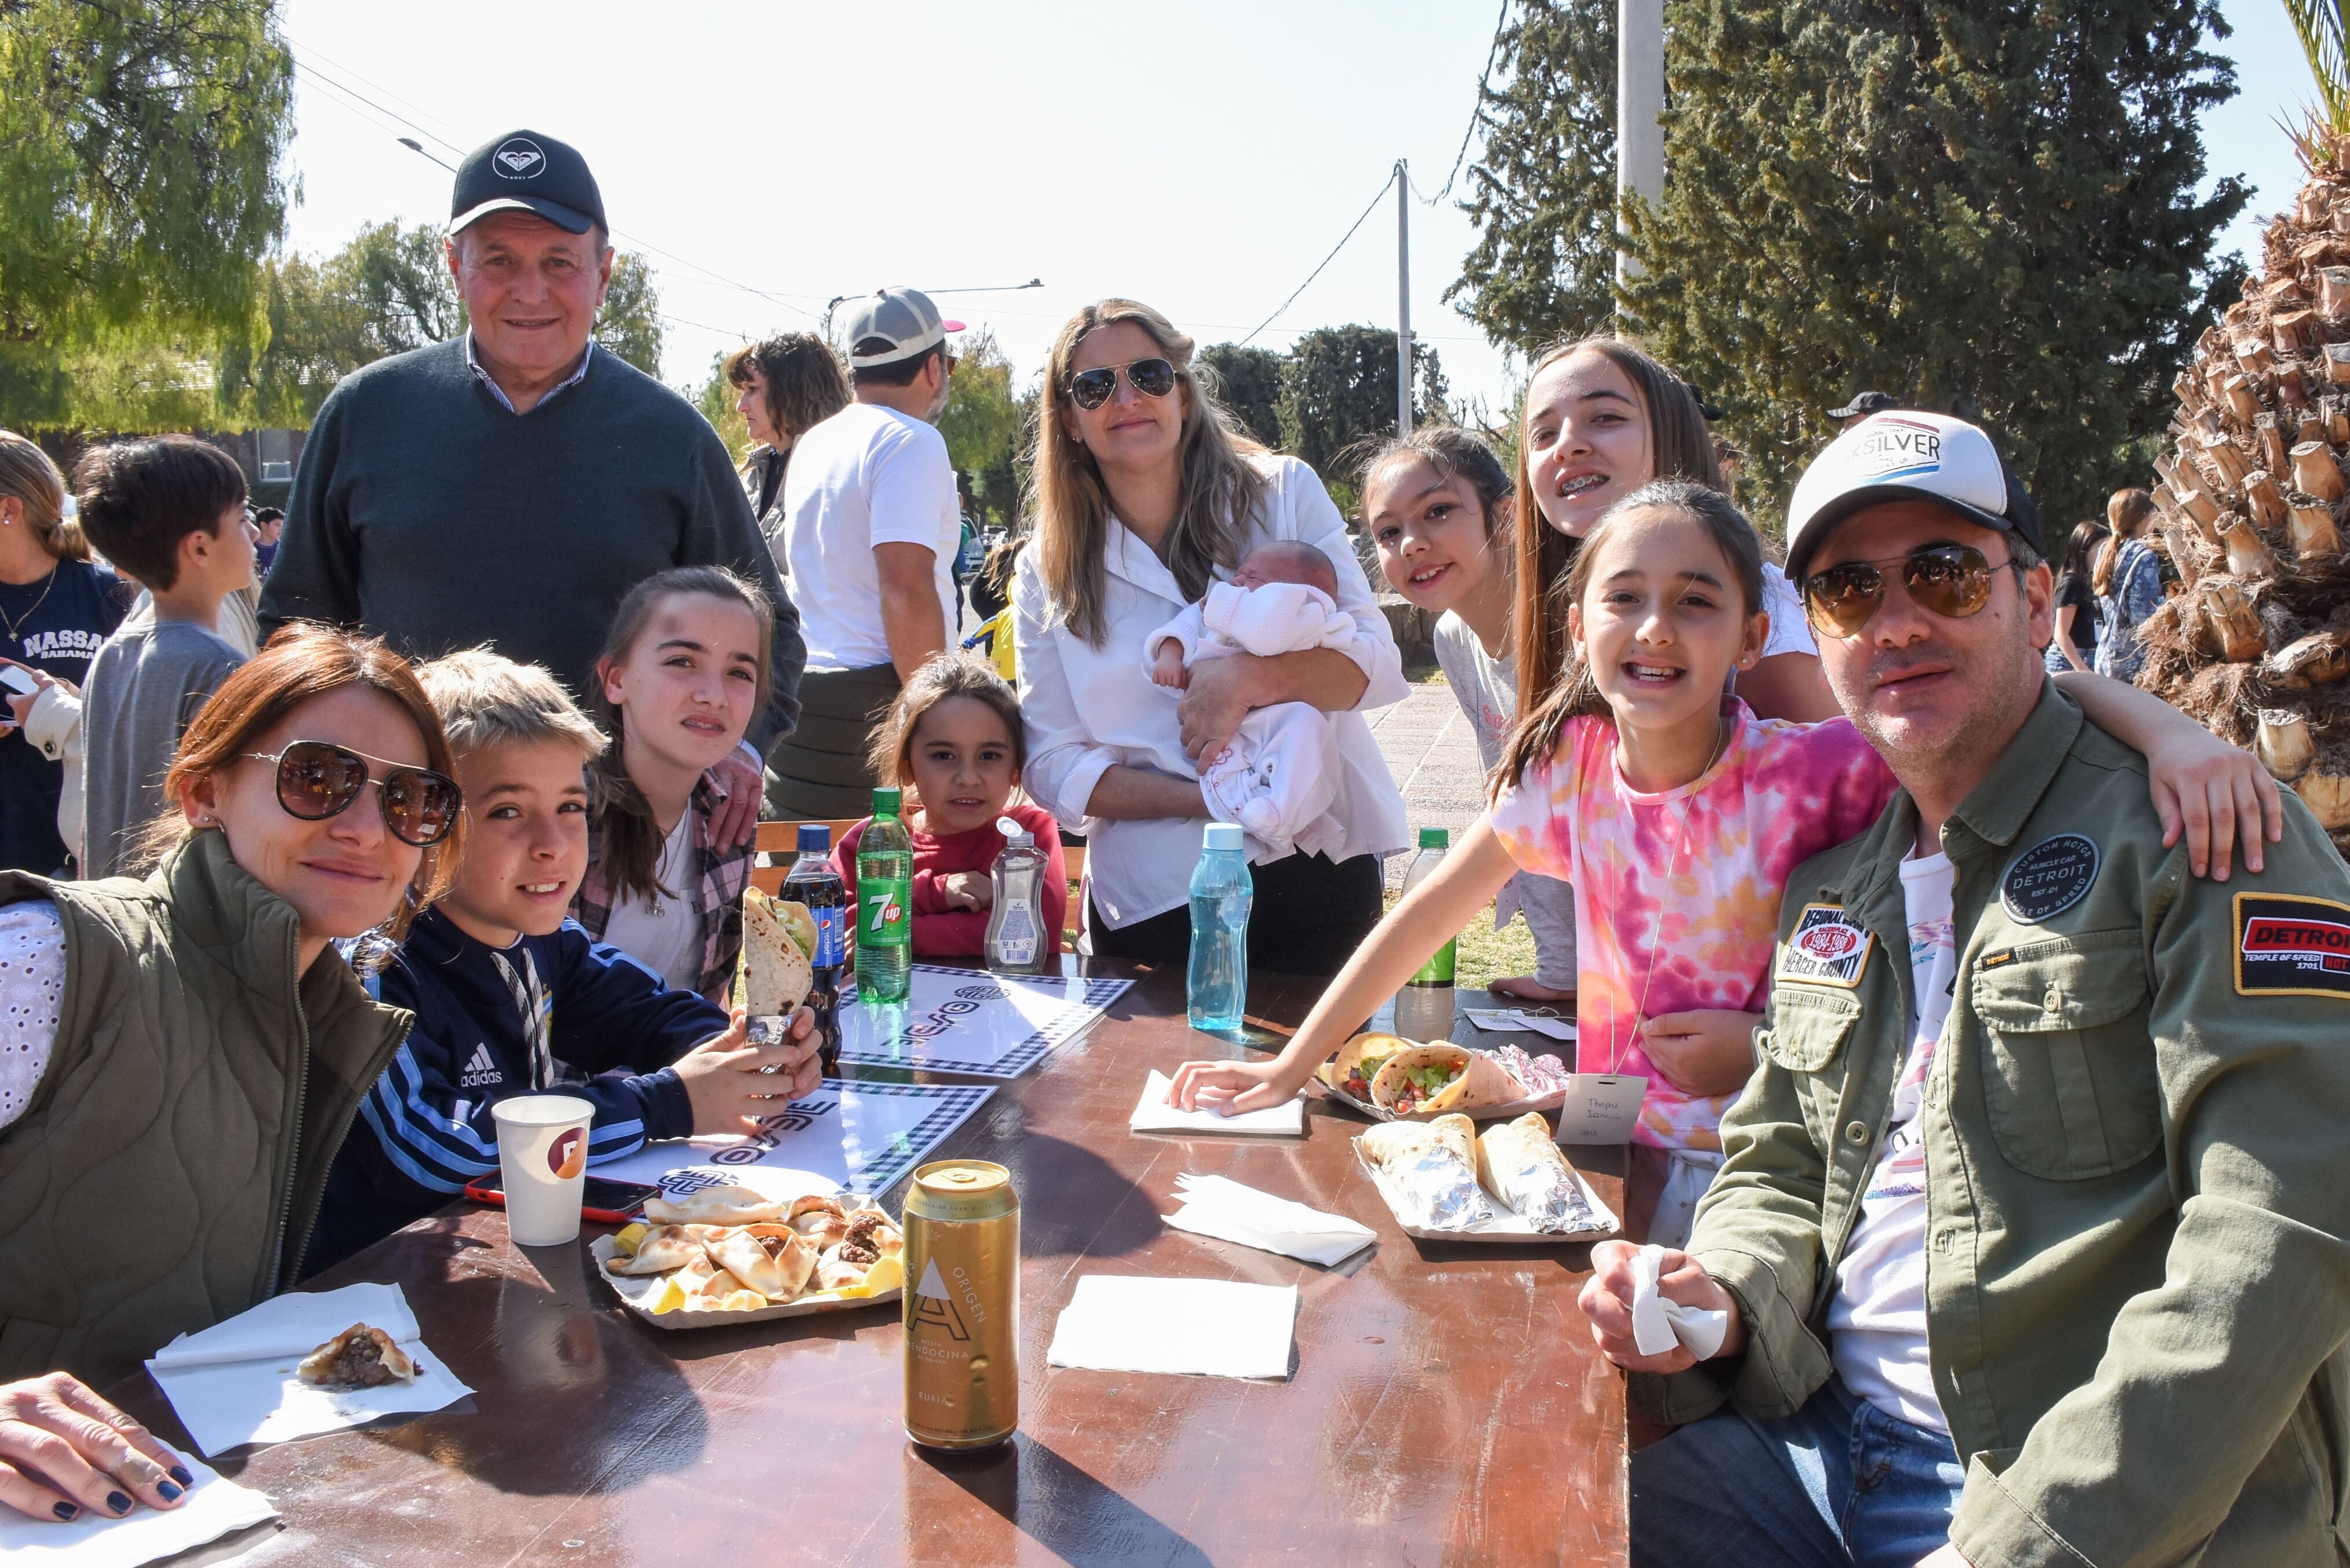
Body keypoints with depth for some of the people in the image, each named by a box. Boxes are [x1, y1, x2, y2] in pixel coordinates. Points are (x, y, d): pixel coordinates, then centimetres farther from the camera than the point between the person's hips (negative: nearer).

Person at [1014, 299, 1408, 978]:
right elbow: (1055, 769, -2)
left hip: (1317, 876, 0)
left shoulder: (1283, 492, 0)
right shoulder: (1048, 572, 2)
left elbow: (1376, 661, -6)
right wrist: (1210, 800, -17)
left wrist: (1248, 679, -24)